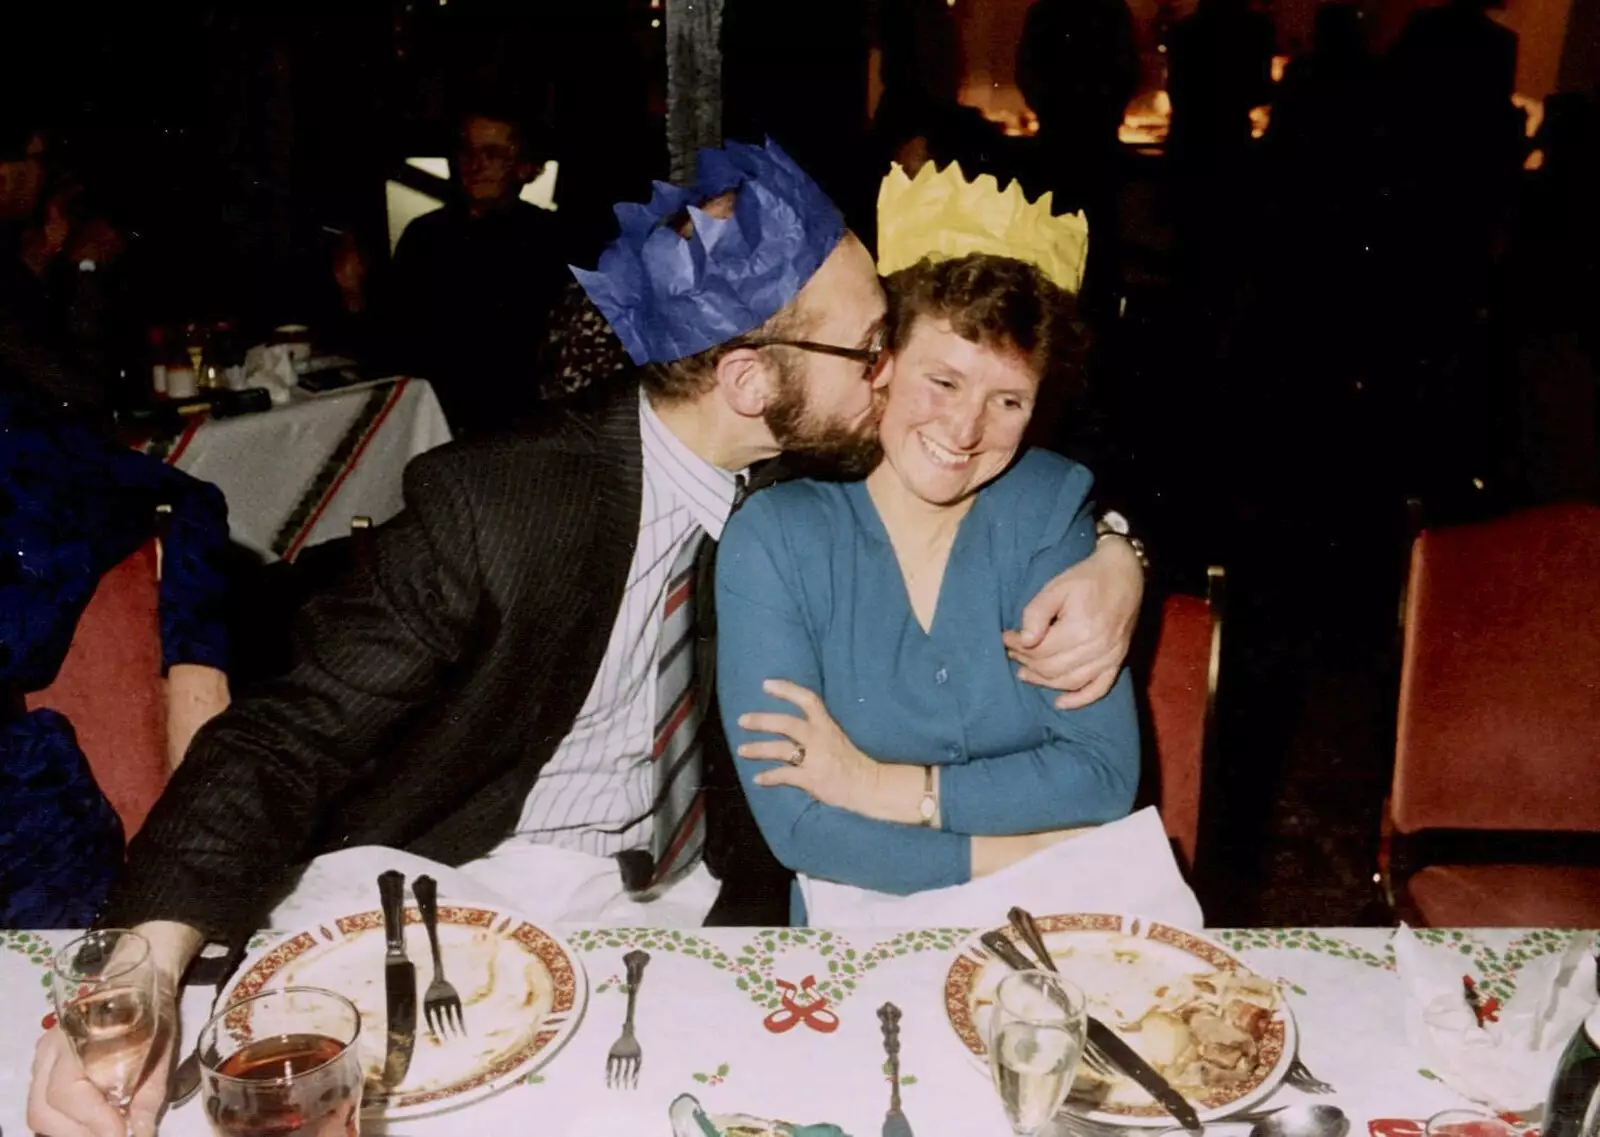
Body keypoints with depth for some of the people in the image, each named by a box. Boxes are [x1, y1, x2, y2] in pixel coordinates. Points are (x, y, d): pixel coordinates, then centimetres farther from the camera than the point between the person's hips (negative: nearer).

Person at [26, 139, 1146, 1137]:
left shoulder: (818, 477, -6)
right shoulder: (492, 505, -21)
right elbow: (293, 740, -21)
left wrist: (1110, 558, -14)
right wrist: (148, 966, -38)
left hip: (703, 893, 5)